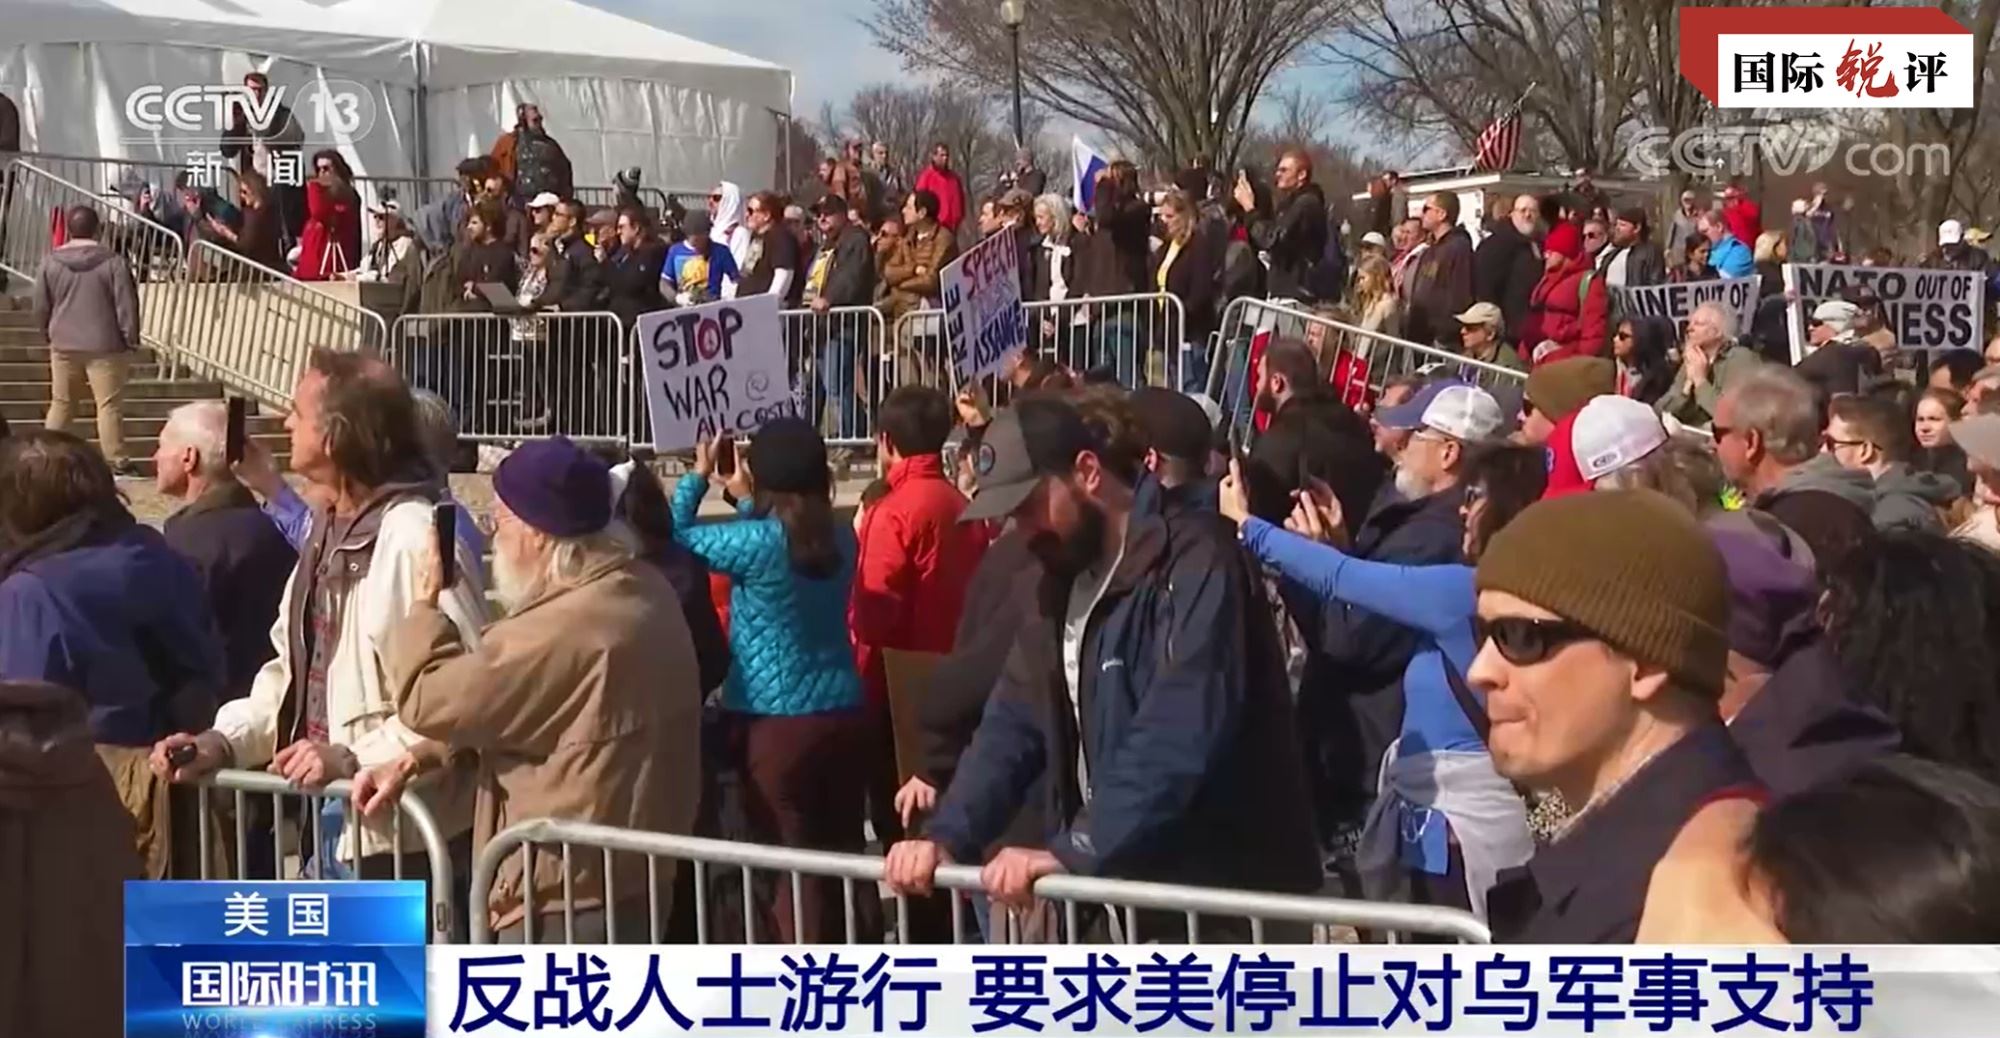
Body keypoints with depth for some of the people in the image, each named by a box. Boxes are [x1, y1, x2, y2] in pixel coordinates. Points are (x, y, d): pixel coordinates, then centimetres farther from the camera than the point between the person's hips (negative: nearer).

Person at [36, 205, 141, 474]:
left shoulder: (50, 262, -1)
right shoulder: (114, 263, -11)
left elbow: (41, 307, 6)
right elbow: (127, 308, -10)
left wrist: (48, 335, 22)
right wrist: (131, 342, 0)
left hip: (63, 345, 3)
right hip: (105, 346, -3)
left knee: (61, 403, 14)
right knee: (109, 405, 0)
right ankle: (116, 461, -1)